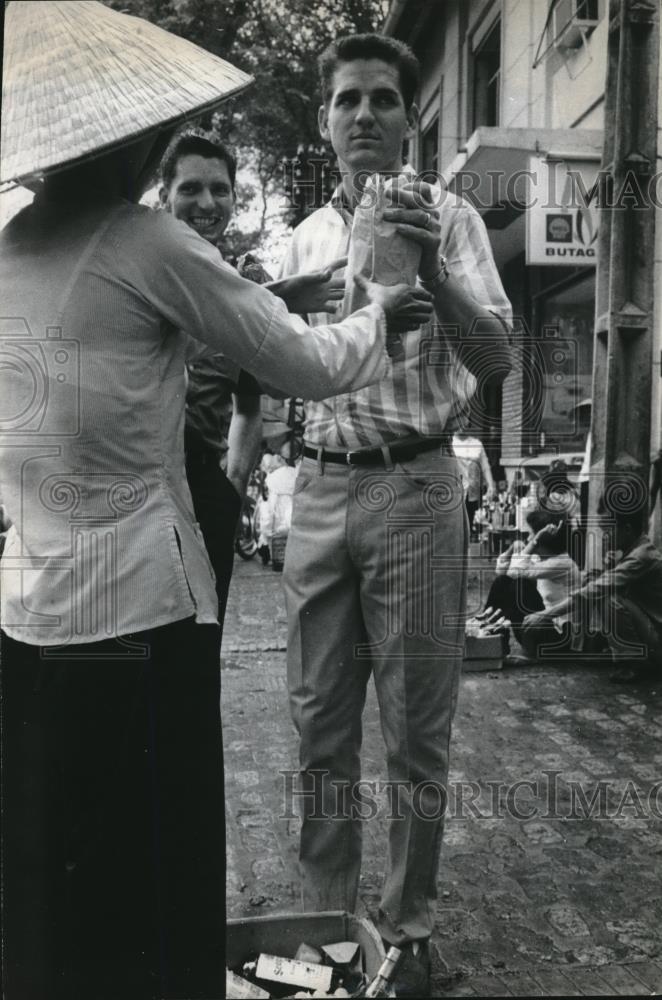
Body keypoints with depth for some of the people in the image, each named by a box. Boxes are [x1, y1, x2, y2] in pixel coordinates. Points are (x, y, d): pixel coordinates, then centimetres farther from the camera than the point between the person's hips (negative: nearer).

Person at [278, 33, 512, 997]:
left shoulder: (446, 217, -1)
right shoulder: (306, 236, 14)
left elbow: (496, 358, -13)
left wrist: (432, 271, -27)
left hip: (413, 490, -4)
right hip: (319, 491, 5)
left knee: (415, 731, 6)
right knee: (319, 723, 12)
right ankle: (325, 916, 31)